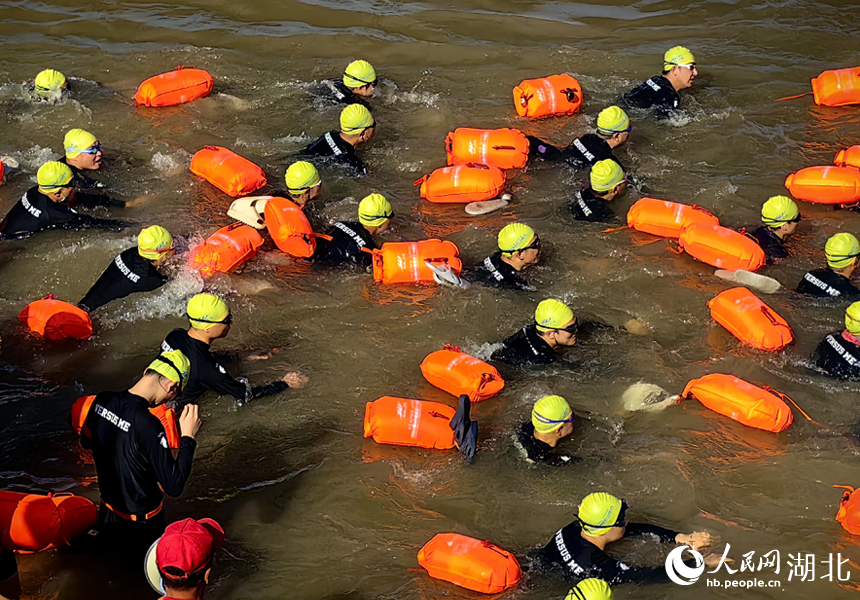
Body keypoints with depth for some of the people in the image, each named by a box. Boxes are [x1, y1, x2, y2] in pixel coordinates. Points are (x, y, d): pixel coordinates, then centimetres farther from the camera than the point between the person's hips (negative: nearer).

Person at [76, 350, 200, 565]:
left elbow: (86, 441, 11)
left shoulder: (102, 401, -11)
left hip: (108, 512, 8)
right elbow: (173, 487, -30)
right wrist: (188, 437, -24)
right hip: (141, 523, -8)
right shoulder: (148, 425, -34)